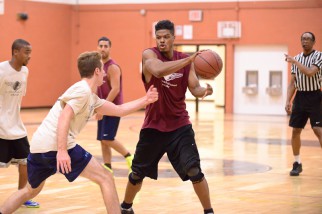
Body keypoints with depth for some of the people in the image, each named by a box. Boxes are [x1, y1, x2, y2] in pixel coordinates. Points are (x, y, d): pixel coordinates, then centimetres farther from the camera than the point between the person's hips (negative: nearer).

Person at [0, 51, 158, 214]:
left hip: (38, 146, 10)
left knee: (30, 191, 27)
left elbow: (119, 110, 26)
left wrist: (145, 100, 24)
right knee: (105, 178, -3)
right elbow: (64, 118, -19)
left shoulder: (92, 99, 22)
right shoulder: (83, 90, -7)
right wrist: (62, 151, -26)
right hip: (55, 146, -10)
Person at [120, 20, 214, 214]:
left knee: (194, 171, -12)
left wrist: (205, 91, -29)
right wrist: (189, 59, -44)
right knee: (138, 173, 13)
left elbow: (195, 89, -4)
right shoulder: (149, 54, -12)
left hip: (180, 126, 1)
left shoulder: (185, 60, 0)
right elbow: (158, 71, -34)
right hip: (153, 126, -1)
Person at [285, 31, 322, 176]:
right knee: (295, 131, 5)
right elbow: (293, 83, 11)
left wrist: (294, 62, -18)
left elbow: (310, 72, -24)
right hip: (300, 97, 6)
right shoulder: (296, 58, 10)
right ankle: (297, 163, 17)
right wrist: (288, 101, 3)